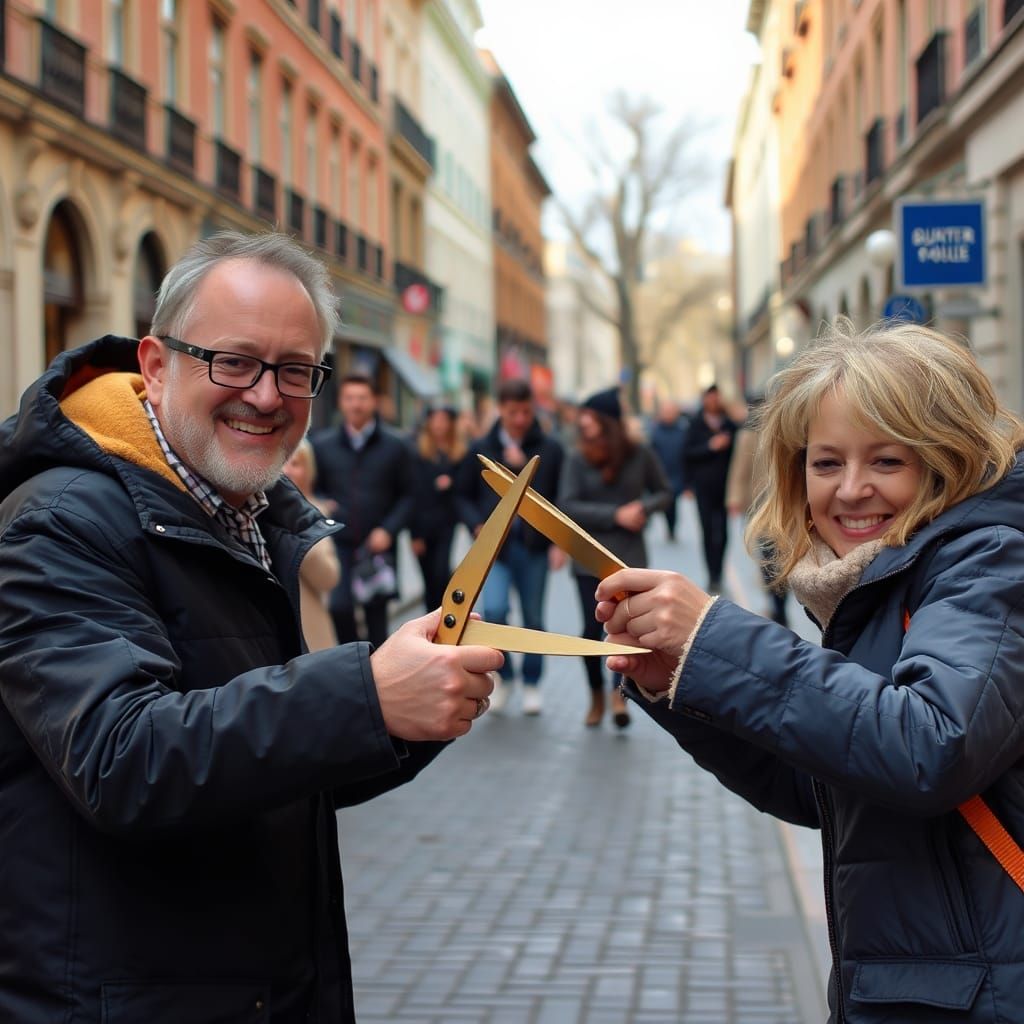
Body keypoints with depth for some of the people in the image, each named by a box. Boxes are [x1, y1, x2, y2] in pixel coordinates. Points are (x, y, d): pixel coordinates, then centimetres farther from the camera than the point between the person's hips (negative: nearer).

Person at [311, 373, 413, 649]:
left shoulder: (394, 447, 4)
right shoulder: (322, 444, 6)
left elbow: (407, 496, 4)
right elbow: (313, 488, 14)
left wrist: (388, 530, -9)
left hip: (377, 545, 0)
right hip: (337, 542, 0)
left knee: (375, 613, 5)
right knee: (339, 607, -14)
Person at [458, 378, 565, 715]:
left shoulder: (549, 450, 1)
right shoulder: (481, 450, 4)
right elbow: (465, 495, 10)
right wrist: (477, 526, -6)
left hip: (535, 545, 0)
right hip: (495, 544, 0)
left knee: (533, 619, 9)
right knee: (494, 611, -17)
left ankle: (531, 684, 26)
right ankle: (504, 675, 6)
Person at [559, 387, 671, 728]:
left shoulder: (640, 455, -3)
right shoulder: (578, 459, -5)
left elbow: (665, 492, 9)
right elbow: (567, 506, -10)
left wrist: (645, 506, -13)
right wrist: (616, 515, -16)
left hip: (629, 555, 0)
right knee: (593, 627, 3)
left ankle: (619, 693, 3)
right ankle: (596, 695, 21)